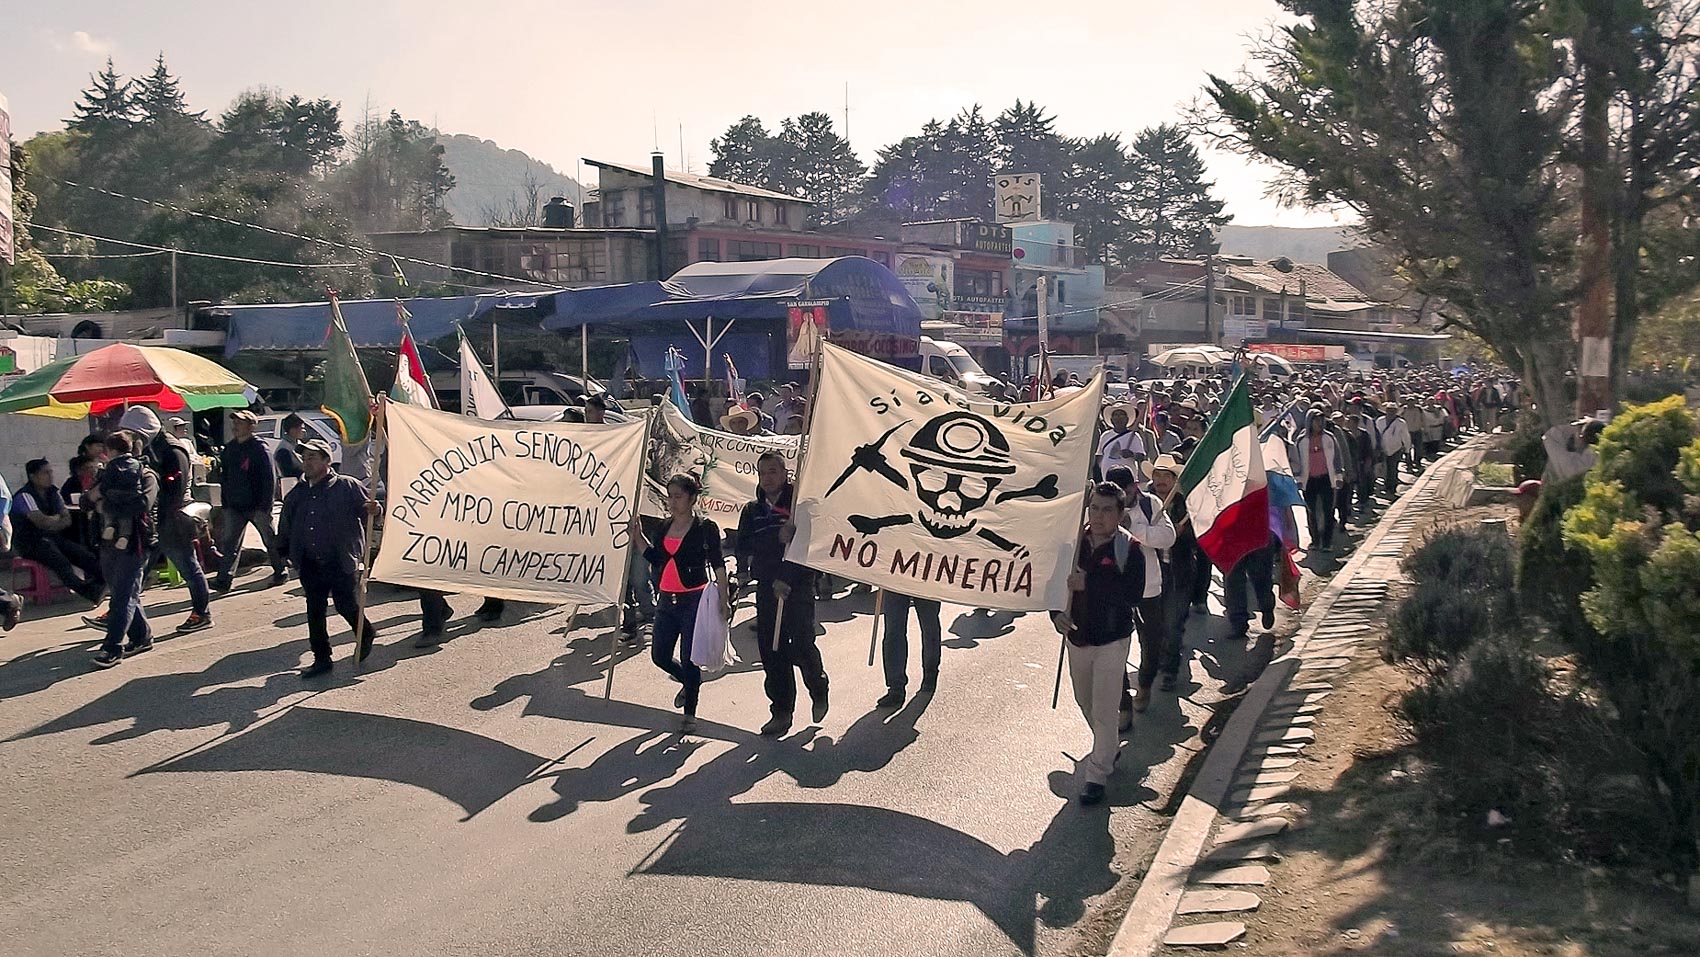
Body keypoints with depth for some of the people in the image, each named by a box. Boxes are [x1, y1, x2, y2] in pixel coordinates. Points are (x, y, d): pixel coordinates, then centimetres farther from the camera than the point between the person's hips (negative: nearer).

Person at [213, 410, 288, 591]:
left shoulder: (259, 448, -11)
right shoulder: (228, 449, 8)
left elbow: (269, 479, -14)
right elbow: (225, 477, 14)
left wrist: (264, 507, -19)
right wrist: (225, 504, 8)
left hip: (257, 506, -5)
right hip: (235, 506, 5)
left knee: (270, 540, 8)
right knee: (229, 542, -3)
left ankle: (280, 572, 24)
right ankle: (223, 579, -5)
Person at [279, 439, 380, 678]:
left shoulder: (347, 486, -4)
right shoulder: (297, 494, 11)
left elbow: (368, 510, -4)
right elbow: (285, 527, 21)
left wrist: (374, 511, -27)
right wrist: (285, 550, 15)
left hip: (341, 562, -5)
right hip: (311, 566, 5)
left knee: (346, 605, -2)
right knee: (314, 611, 6)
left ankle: (366, 634, 28)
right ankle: (321, 659, 15)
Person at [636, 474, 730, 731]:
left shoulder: (705, 528, -7)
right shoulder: (665, 527, 11)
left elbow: (718, 565, -9)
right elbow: (656, 559, 21)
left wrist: (724, 598, -16)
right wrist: (639, 536, 11)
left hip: (694, 601, -6)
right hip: (667, 601, 6)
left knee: (688, 660, -2)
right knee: (660, 655, 10)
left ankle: (690, 712, 16)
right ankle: (689, 681, 40)